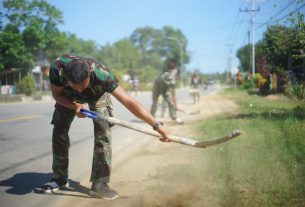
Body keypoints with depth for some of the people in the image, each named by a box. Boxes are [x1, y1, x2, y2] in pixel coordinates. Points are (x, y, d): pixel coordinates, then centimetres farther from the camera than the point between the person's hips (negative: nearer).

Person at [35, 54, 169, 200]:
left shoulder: (101, 74, -46)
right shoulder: (57, 68, -41)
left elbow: (128, 101, -45)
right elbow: (57, 94, -20)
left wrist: (156, 125, -49)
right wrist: (76, 106, -39)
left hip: (97, 95, -2)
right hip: (67, 97, 2)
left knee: (103, 132, -18)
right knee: (59, 131, -4)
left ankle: (99, 183, -12)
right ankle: (59, 179, 13)